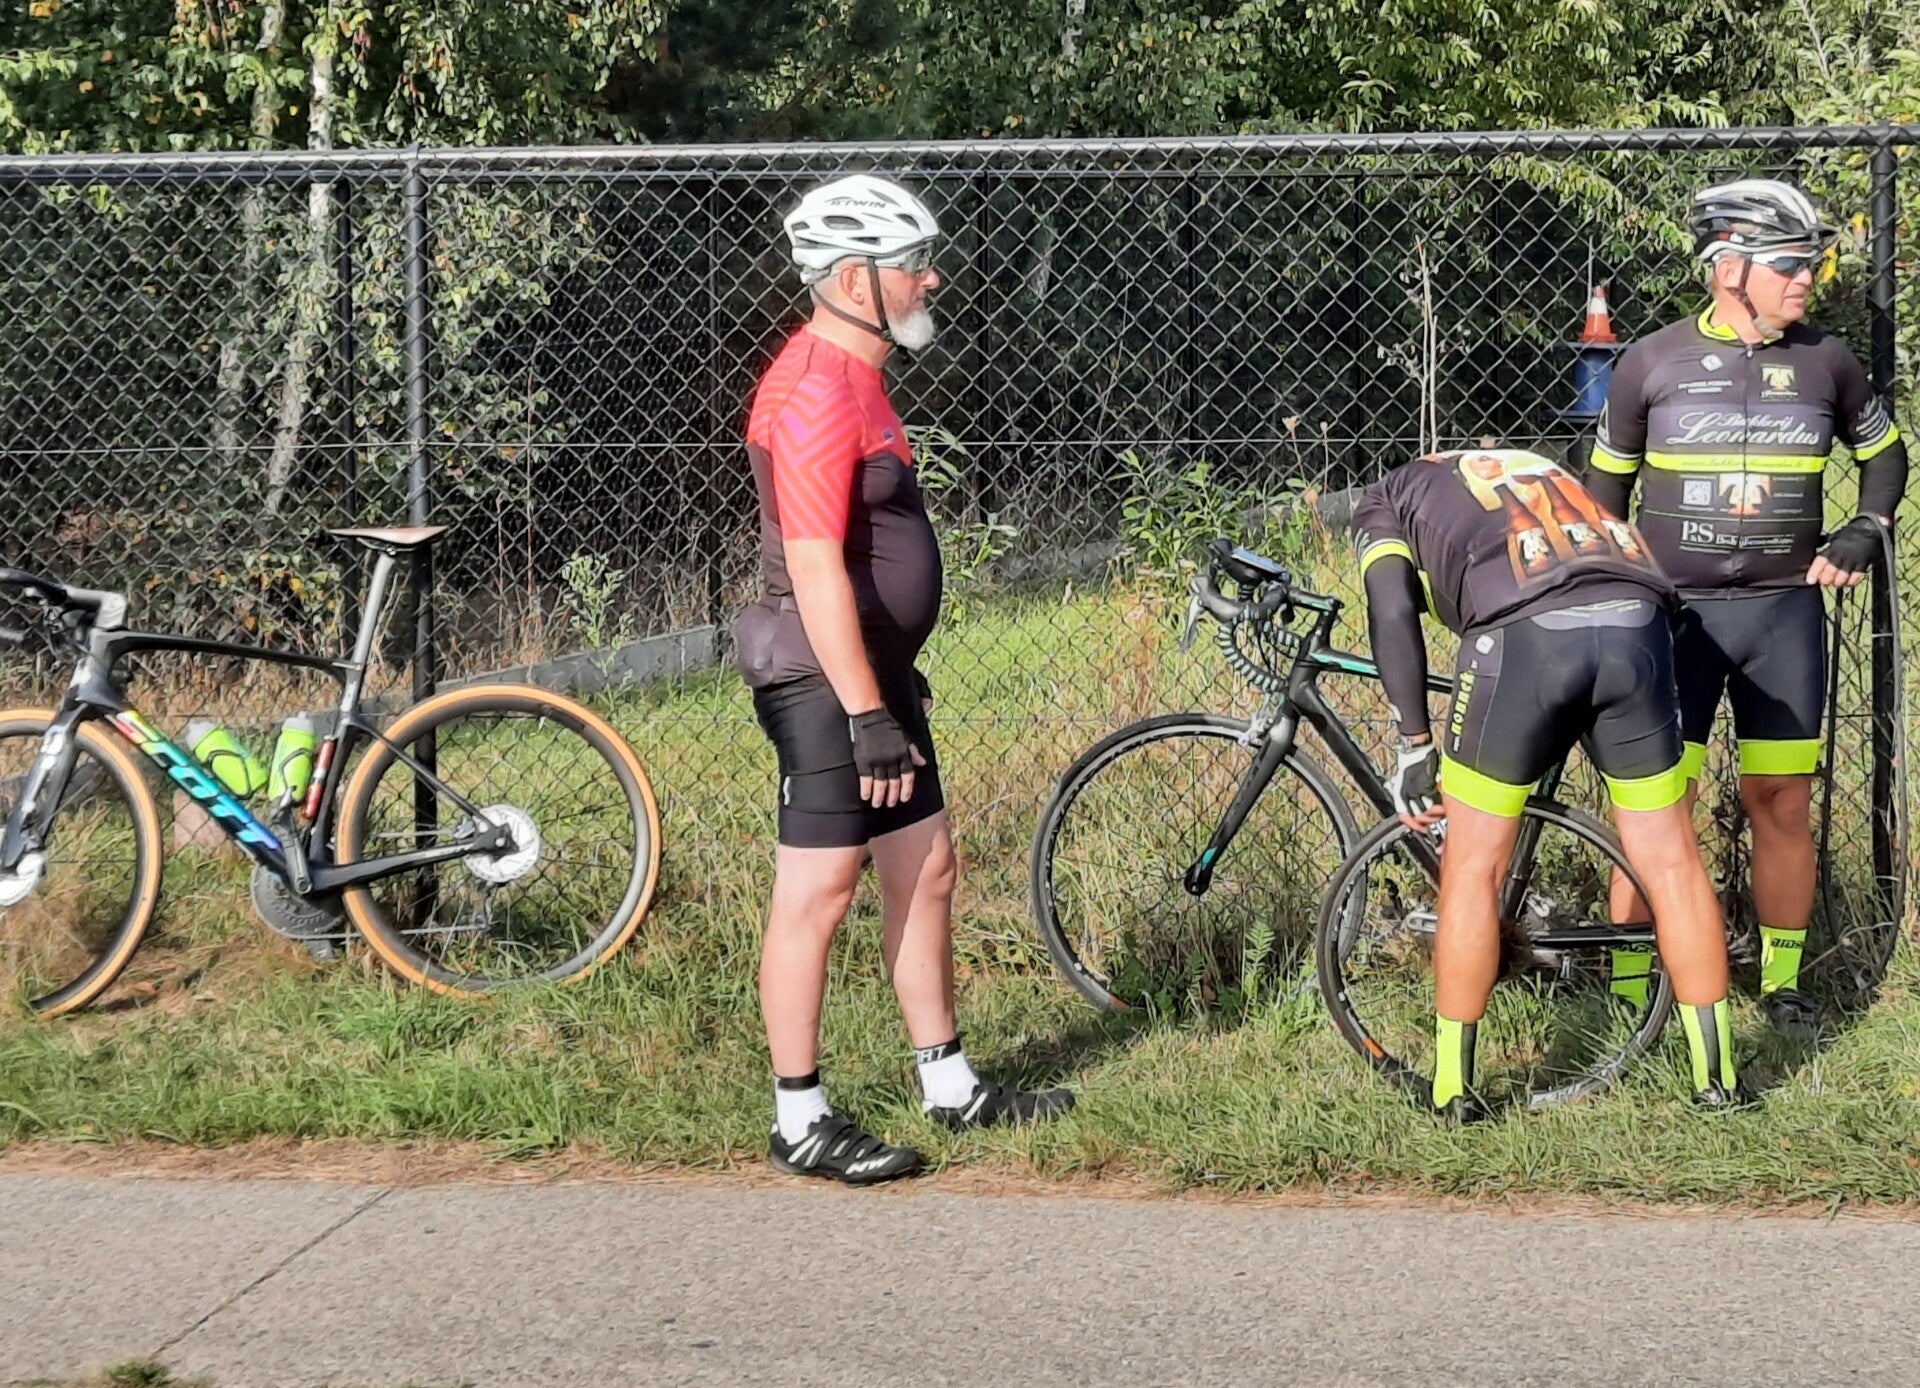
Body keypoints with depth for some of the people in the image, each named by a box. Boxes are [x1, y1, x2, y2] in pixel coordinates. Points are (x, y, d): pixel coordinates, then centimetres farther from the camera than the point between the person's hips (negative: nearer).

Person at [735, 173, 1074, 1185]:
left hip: (873, 671, 10)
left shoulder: (852, 378, 14)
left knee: (926, 870, 15)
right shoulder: (816, 392, -19)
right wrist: (868, 716, -26)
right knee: (818, 894, -4)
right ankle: (799, 1122, 2)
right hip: (825, 681, -10)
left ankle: (950, 1087, 25)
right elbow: (814, 567, -25)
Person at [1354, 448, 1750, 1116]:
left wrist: (1415, 746, 10)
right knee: (1672, 863, 13)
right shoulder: (1536, 467, 40)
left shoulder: (1383, 502, 25)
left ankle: (1452, 1087, 15)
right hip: (1636, 624, 4)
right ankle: (1717, 1075, 18)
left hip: (1524, 634, -4)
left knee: (1473, 869, 10)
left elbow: (1393, 613, 7)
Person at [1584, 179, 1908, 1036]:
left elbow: (1885, 453, 18)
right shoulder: (1653, 364, -3)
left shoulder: (1825, 364, 3)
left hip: (1785, 613, 2)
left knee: (1783, 804, 5)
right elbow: (1606, 484, 8)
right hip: (1675, 612, -2)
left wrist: (1865, 532, 2)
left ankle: (1783, 981, 17)